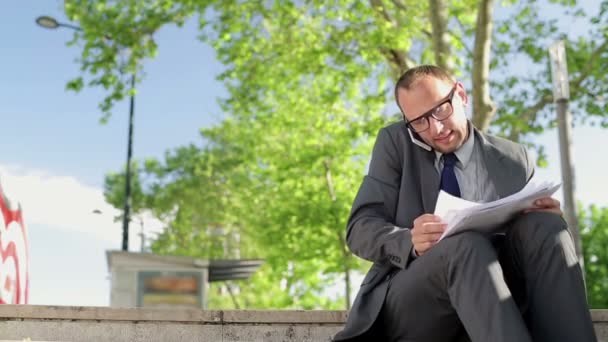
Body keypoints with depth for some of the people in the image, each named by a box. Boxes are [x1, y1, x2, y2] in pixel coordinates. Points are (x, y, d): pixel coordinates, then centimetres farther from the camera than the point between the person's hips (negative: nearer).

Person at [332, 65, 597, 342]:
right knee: (466, 243, -35)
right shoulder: (395, 143, 7)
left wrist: (547, 223, -10)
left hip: (495, 296, 3)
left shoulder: (515, 161, 12)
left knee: (544, 225, -26)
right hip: (409, 301, -2)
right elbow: (360, 229, -1)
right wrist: (410, 242, -23)